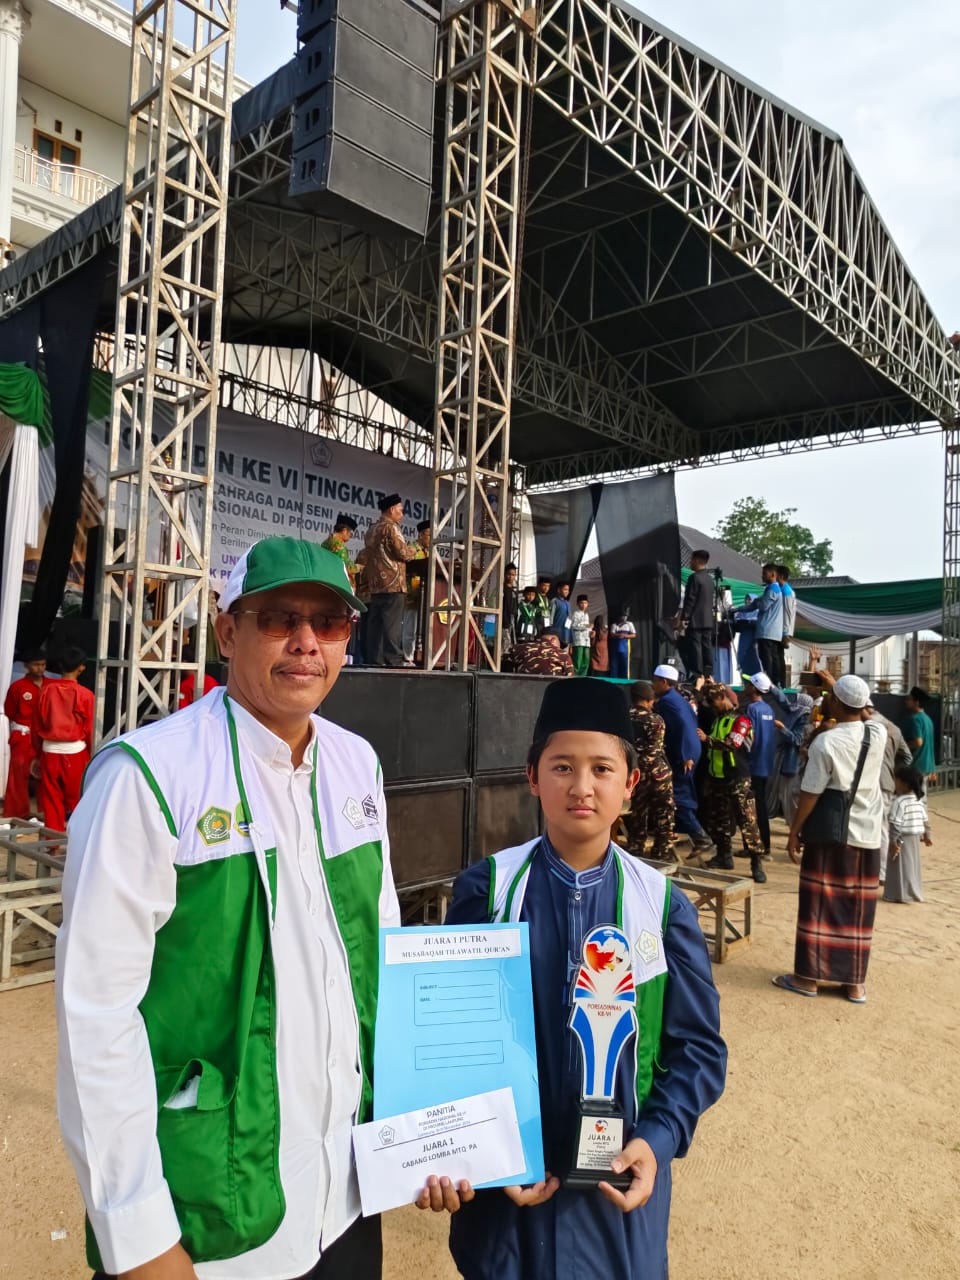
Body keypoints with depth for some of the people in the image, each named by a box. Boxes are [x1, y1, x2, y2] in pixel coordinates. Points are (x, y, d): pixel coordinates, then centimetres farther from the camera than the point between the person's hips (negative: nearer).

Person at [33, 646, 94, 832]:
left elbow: (36, 725, 7)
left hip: (50, 751, 3)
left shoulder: (47, 690, 0)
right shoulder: (85, 695, -10)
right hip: (75, 752, -3)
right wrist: (91, 754, 10)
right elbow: (90, 729, -5)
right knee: (75, 798, 8)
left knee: (51, 798, 10)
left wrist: (38, 750, 19)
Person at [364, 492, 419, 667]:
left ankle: (374, 659, 7)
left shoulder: (372, 530, 18)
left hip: (375, 584, 9)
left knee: (375, 622, 6)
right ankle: (394, 659, -11)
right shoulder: (390, 527, -8)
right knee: (393, 623, -9)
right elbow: (403, 553, -12)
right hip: (392, 582, -8)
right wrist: (413, 551, 7)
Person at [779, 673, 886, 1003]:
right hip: (867, 835, 5)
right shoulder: (879, 735, -3)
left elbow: (810, 794, -14)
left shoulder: (824, 743, -17)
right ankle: (856, 983, 19)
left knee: (819, 906, 6)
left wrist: (794, 832, -3)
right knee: (859, 911, 12)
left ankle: (808, 976, 14)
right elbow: (862, 719, 22)